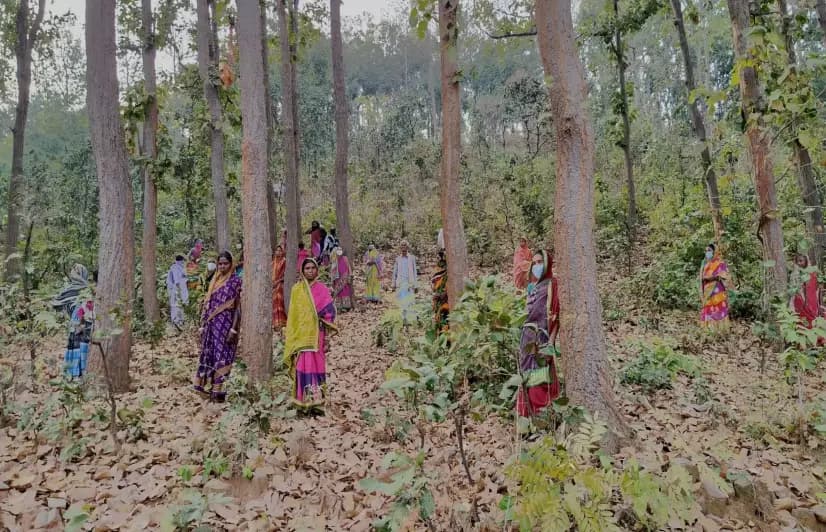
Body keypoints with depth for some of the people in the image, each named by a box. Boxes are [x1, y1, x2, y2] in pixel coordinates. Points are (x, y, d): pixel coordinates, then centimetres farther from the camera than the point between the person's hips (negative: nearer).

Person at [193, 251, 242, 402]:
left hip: (226, 324, -6)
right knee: (209, 354, 9)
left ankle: (217, 390, 6)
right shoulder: (215, 280, 11)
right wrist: (203, 325, 8)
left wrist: (233, 329, -15)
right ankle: (207, 386, 19)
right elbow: (208, 304, 12)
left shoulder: (236, 281, -6)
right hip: (212, 324, 6)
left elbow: (238, 307, -10)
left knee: (222, 355, -2)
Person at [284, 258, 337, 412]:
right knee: (304, 366, -6)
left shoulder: (322, 288, 5)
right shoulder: (297, 289, 6)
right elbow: (292, 314, 7)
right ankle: (305, 400, 1)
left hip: (317, 334, 0)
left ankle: (317, 400, 9)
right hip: (301, 333, 0)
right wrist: (292, 336, 3)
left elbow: (331, 310, 1)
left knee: (317, 366, 0)